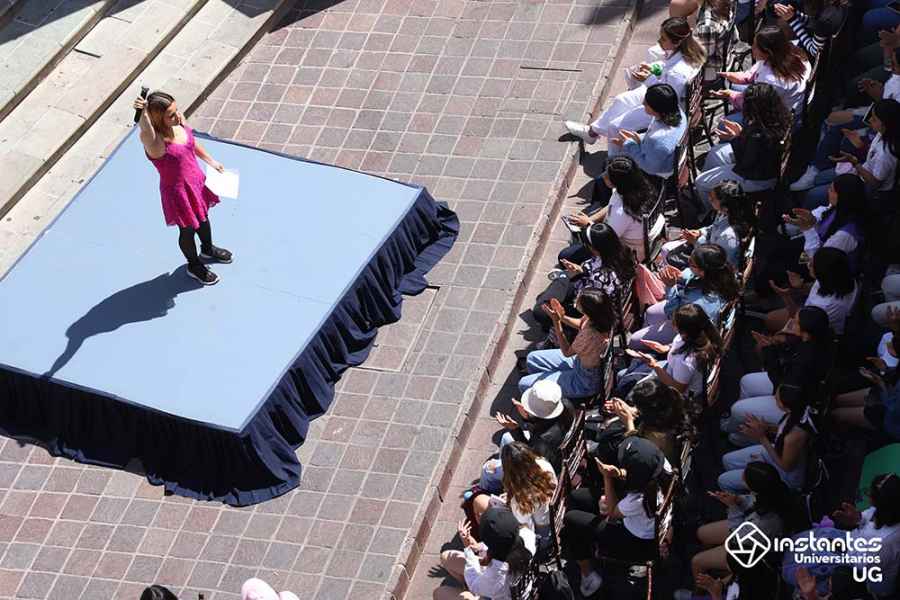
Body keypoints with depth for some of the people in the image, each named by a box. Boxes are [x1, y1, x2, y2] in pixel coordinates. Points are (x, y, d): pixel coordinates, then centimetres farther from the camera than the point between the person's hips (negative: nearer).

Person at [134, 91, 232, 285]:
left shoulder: (180, 122, -14)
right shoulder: (155, 142, -35)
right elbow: (146, 132, -63)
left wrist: (211, 161, 18)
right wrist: (143, 113, -76)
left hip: (196, 180, 7)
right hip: (178, 191, -7)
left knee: (203, 218, 31)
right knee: (188, 229, 19)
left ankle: (208, 249, 61)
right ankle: (194, 266, 47)